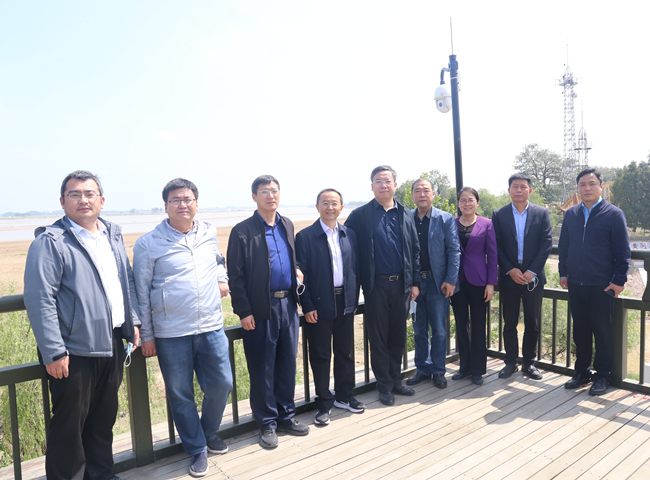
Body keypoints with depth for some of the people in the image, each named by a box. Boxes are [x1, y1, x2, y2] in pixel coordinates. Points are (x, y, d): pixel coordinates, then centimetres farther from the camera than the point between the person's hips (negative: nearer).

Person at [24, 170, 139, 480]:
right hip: (74, 351, -6)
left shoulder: (113, 235, 10)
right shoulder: (50, 242, -12)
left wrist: (132, 322, 11)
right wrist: (53, 352, -18)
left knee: (104, 418, 20)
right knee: (69, 426, 8)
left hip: (112, 344, 7)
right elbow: (39, 299, -16)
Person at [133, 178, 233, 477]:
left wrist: (222, 278, 8)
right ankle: (197, 450, 31)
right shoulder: (148, 244, -6)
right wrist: (147, 336, 0)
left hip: (211, 328, 3)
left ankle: (209, 433, 39)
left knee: (221, 385, 10)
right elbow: (141, 293, 0)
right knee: (180, 395, 9)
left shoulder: (209, 234, 5)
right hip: (171, 335, -3)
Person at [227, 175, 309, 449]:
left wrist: (297, 272, 3)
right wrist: (243, 312, -12)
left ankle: (286, 416, 31)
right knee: (262, 368, 6)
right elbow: (235, 275, -8)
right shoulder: (242, 231, -7)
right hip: (261, 309, -5)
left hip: (288, 304, 5)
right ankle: (267, 424, 23)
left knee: (287, 363, 14)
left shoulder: (287, 226, 11)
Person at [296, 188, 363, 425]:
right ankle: (324, 404, 22)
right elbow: (301, 274, -8)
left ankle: (344, 396, 33)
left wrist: (354, 299, 6)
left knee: (346, 352, 15)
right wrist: (307, 306, -11)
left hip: (345, 303, 4)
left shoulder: (350, 235, 6)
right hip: (319, 305, -4)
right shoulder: (305, 236, -7)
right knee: (320, 355, 7)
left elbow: (355, 269, 10)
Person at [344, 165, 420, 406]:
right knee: (378, 337, 7)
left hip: (401, 284, 3)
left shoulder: (406, 215, 7)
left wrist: (415, 282, 4)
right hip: (376, 285, -3)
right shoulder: (360, 215, -3)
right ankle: (384, 385, 22)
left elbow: (415, 251, 9)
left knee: (398, 335, 14)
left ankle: (396, 380, 30)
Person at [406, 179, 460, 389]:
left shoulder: (446, 219, -1)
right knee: (419, 330, 12)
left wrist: (450, 280, -9)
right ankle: (422, 369, 26)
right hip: (414, 282, 2)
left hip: (437, 282, -2)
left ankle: (438, 371, 22)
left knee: (439, 330, 7)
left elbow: (454, 251, -3)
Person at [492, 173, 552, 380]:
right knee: (509, 323, 8)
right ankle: (511, 362, 20)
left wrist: (531, 271, -11)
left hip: (533, 277, 0)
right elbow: (496, 246, -1)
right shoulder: (499, 215, 2)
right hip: (508, 277, 0)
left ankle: (529, 363, 22)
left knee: (533, 323, 8)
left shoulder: (542, 213, 2)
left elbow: (547, 244, -3)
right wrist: (510, 270, -11)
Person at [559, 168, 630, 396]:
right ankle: (582, 372, 26)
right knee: (580, 330, 13)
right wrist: (563, 273, 7)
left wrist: (619, 280, -8)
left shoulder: (614, 214, -4)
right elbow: (564, 246, 12)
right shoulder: (571, 214, 8)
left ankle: (602, 376, 21)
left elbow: (623, 251, -4)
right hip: (575, 284, 4)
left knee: (602, 332, 7)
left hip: (602, 286, -4)